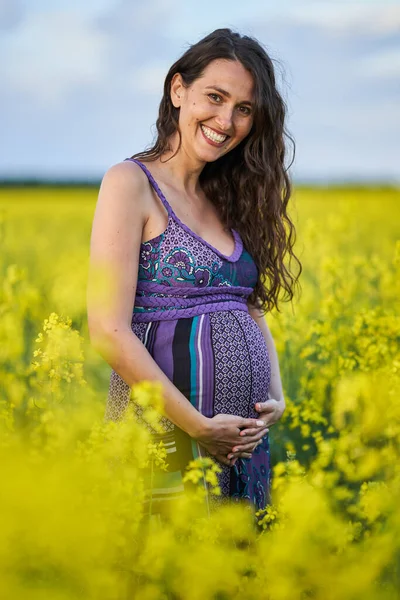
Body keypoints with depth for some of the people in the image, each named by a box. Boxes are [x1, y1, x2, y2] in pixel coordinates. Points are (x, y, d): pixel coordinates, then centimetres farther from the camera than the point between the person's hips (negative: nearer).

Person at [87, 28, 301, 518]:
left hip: (244, 437, 7)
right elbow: (108, 331, -16)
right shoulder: (131, 183, -9)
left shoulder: (229, 201, 12)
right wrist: (198, 426, -16)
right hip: (165, 436, -7)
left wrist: (276, 399, -3)